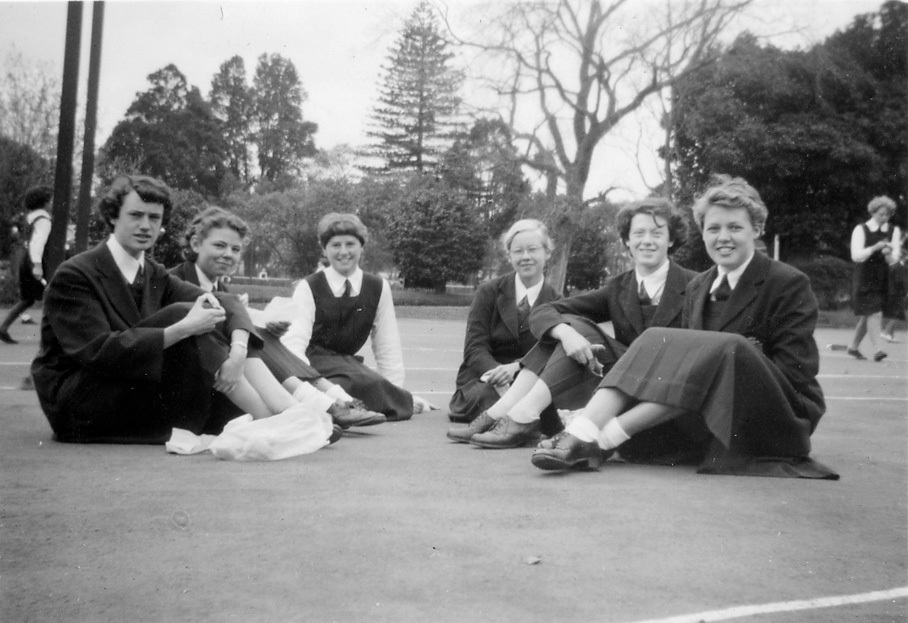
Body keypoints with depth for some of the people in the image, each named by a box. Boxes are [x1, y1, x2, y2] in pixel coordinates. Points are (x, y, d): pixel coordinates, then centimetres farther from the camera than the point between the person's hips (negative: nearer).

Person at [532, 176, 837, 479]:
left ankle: (601, 437, -37)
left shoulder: (790, 284, -6)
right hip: (712, 420, 5)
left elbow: (793, 373, -12)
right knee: (657, 341, -19)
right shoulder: (697, 287, 12)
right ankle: (581, 433, -39)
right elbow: (688, 357, 5)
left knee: (727, 348, -33)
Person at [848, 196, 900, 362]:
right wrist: (874, 248, -27)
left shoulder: (892, 231, 7)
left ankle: (853, 346, 23)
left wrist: (888, 253, -19)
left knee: (867, 315, 10)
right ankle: (876, 349, -17)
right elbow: (856, 256, -13)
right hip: (865, 278, -4)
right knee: (873, 313, -14)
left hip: (882, 279, 5)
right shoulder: (861, 230, -4)